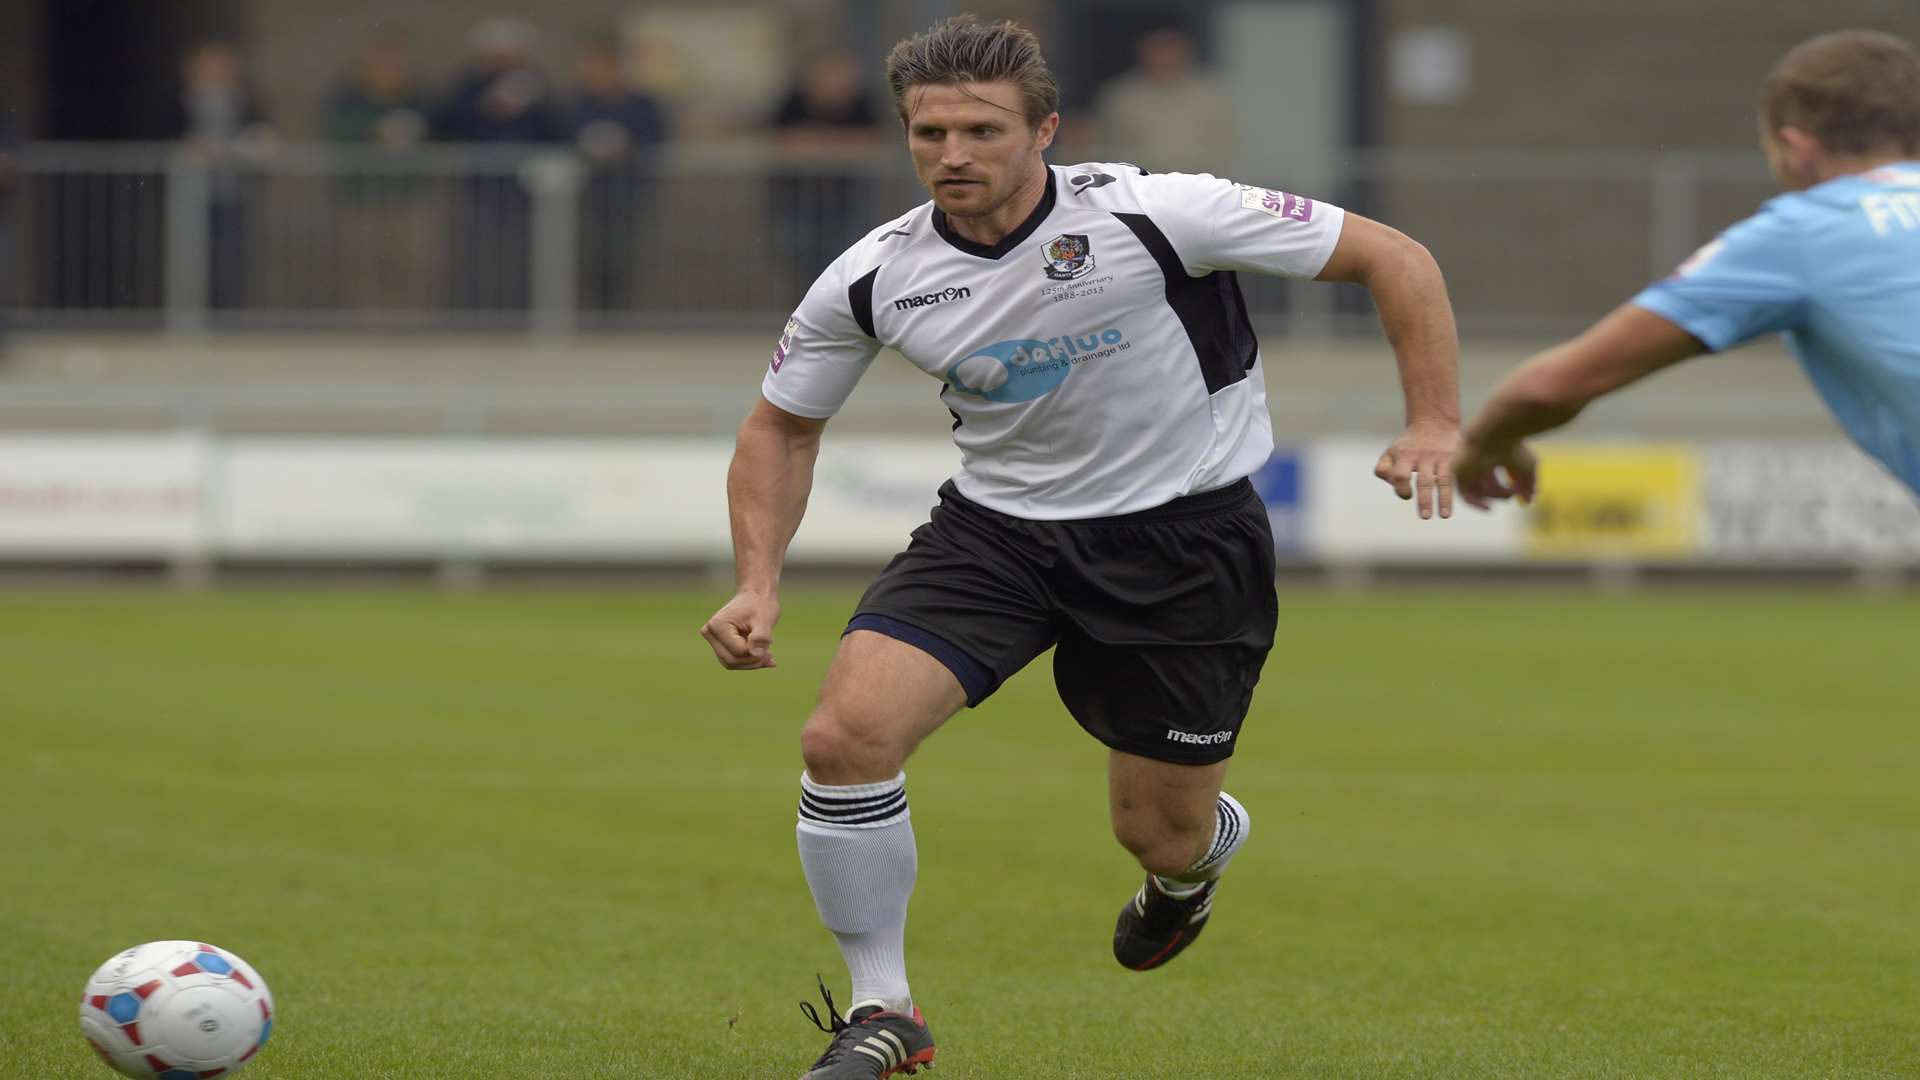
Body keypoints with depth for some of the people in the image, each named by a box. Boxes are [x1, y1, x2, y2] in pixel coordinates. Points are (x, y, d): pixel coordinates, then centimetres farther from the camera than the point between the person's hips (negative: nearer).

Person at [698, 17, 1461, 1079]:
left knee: (1163, 838, 5)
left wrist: (1434, 424, -24)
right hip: (995, 524, 3)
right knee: (845, 734, -20)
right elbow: (782, 426, 8)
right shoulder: (873, 280, -10)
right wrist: (758, 583, -6)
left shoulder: (1154, 215, -21)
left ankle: (1202, 848, 48)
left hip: (1183, 534, -2)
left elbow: (1395, 259, -14)